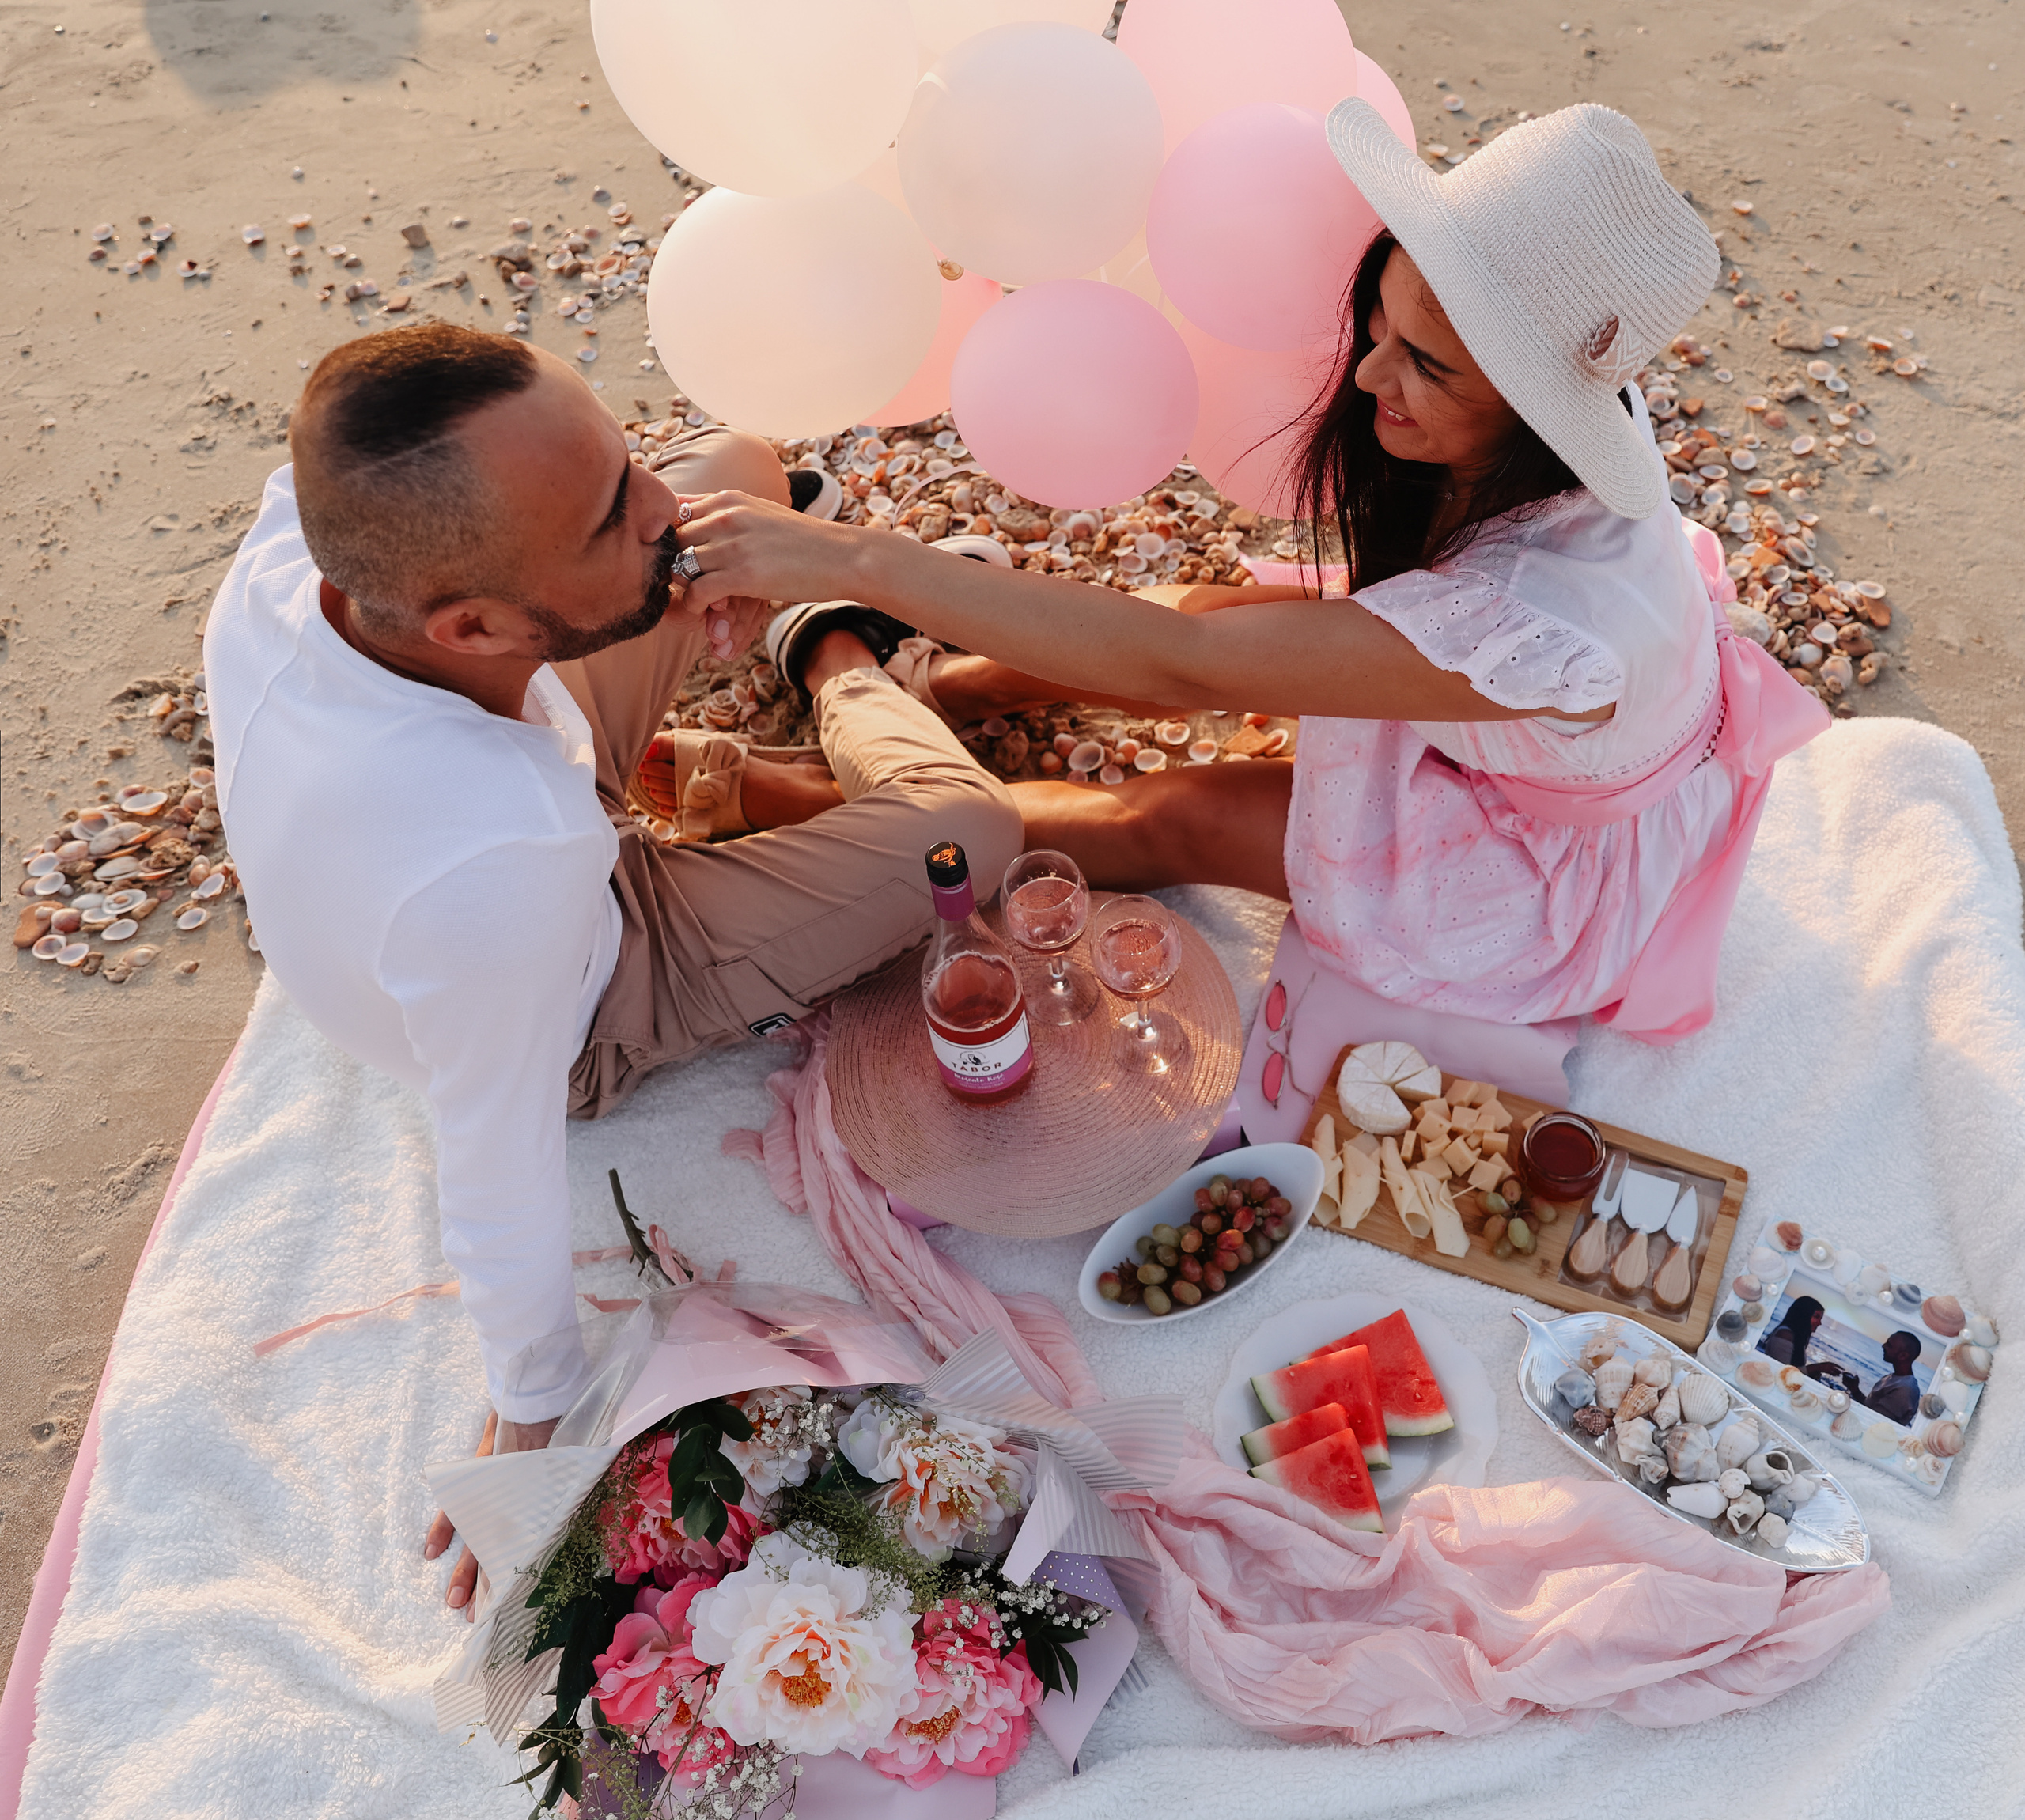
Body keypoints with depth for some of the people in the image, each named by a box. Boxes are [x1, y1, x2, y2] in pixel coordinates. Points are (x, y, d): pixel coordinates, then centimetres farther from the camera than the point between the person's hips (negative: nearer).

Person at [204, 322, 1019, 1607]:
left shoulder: (294, 533, -30)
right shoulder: (498, 869, -48)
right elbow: (500, 1186, -31)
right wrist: (533, 1420, -14)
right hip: (591, 1001, -5)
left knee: (744, 463, 6)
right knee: (971, 829, -12)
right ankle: (841, 669, 23)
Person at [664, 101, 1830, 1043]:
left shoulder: (1548, 620, -47)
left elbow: (1174, 667, -46)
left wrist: (850, 560, -46)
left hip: (1552, 865, -6)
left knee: (1165, 819, -5)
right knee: (1186, 612, 2)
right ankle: (935, 685, 27)